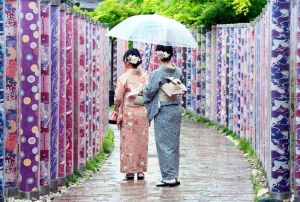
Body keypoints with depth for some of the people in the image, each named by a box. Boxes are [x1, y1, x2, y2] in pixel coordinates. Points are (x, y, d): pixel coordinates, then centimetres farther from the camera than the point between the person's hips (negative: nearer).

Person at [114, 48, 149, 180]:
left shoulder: (123, 78, -9)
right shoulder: (145, 76, 2)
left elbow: (118, 98, -8)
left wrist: (116, 110, 9)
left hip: (128, 112, -3)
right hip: (143, 111, 3)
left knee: (128, 141, 4)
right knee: (142, 141, 9)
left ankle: (130, 170, 3)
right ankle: (141, 170, 11)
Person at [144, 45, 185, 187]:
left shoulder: (157, 73, -13)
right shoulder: (178, 72, 5)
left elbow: (149, 92, -10)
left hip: (163, 110, -6)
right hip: (176, 109, 6)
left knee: (164, 144, 0)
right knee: (174, 143, 11)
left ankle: (168, 177, -1)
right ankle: (174, 176, 15)